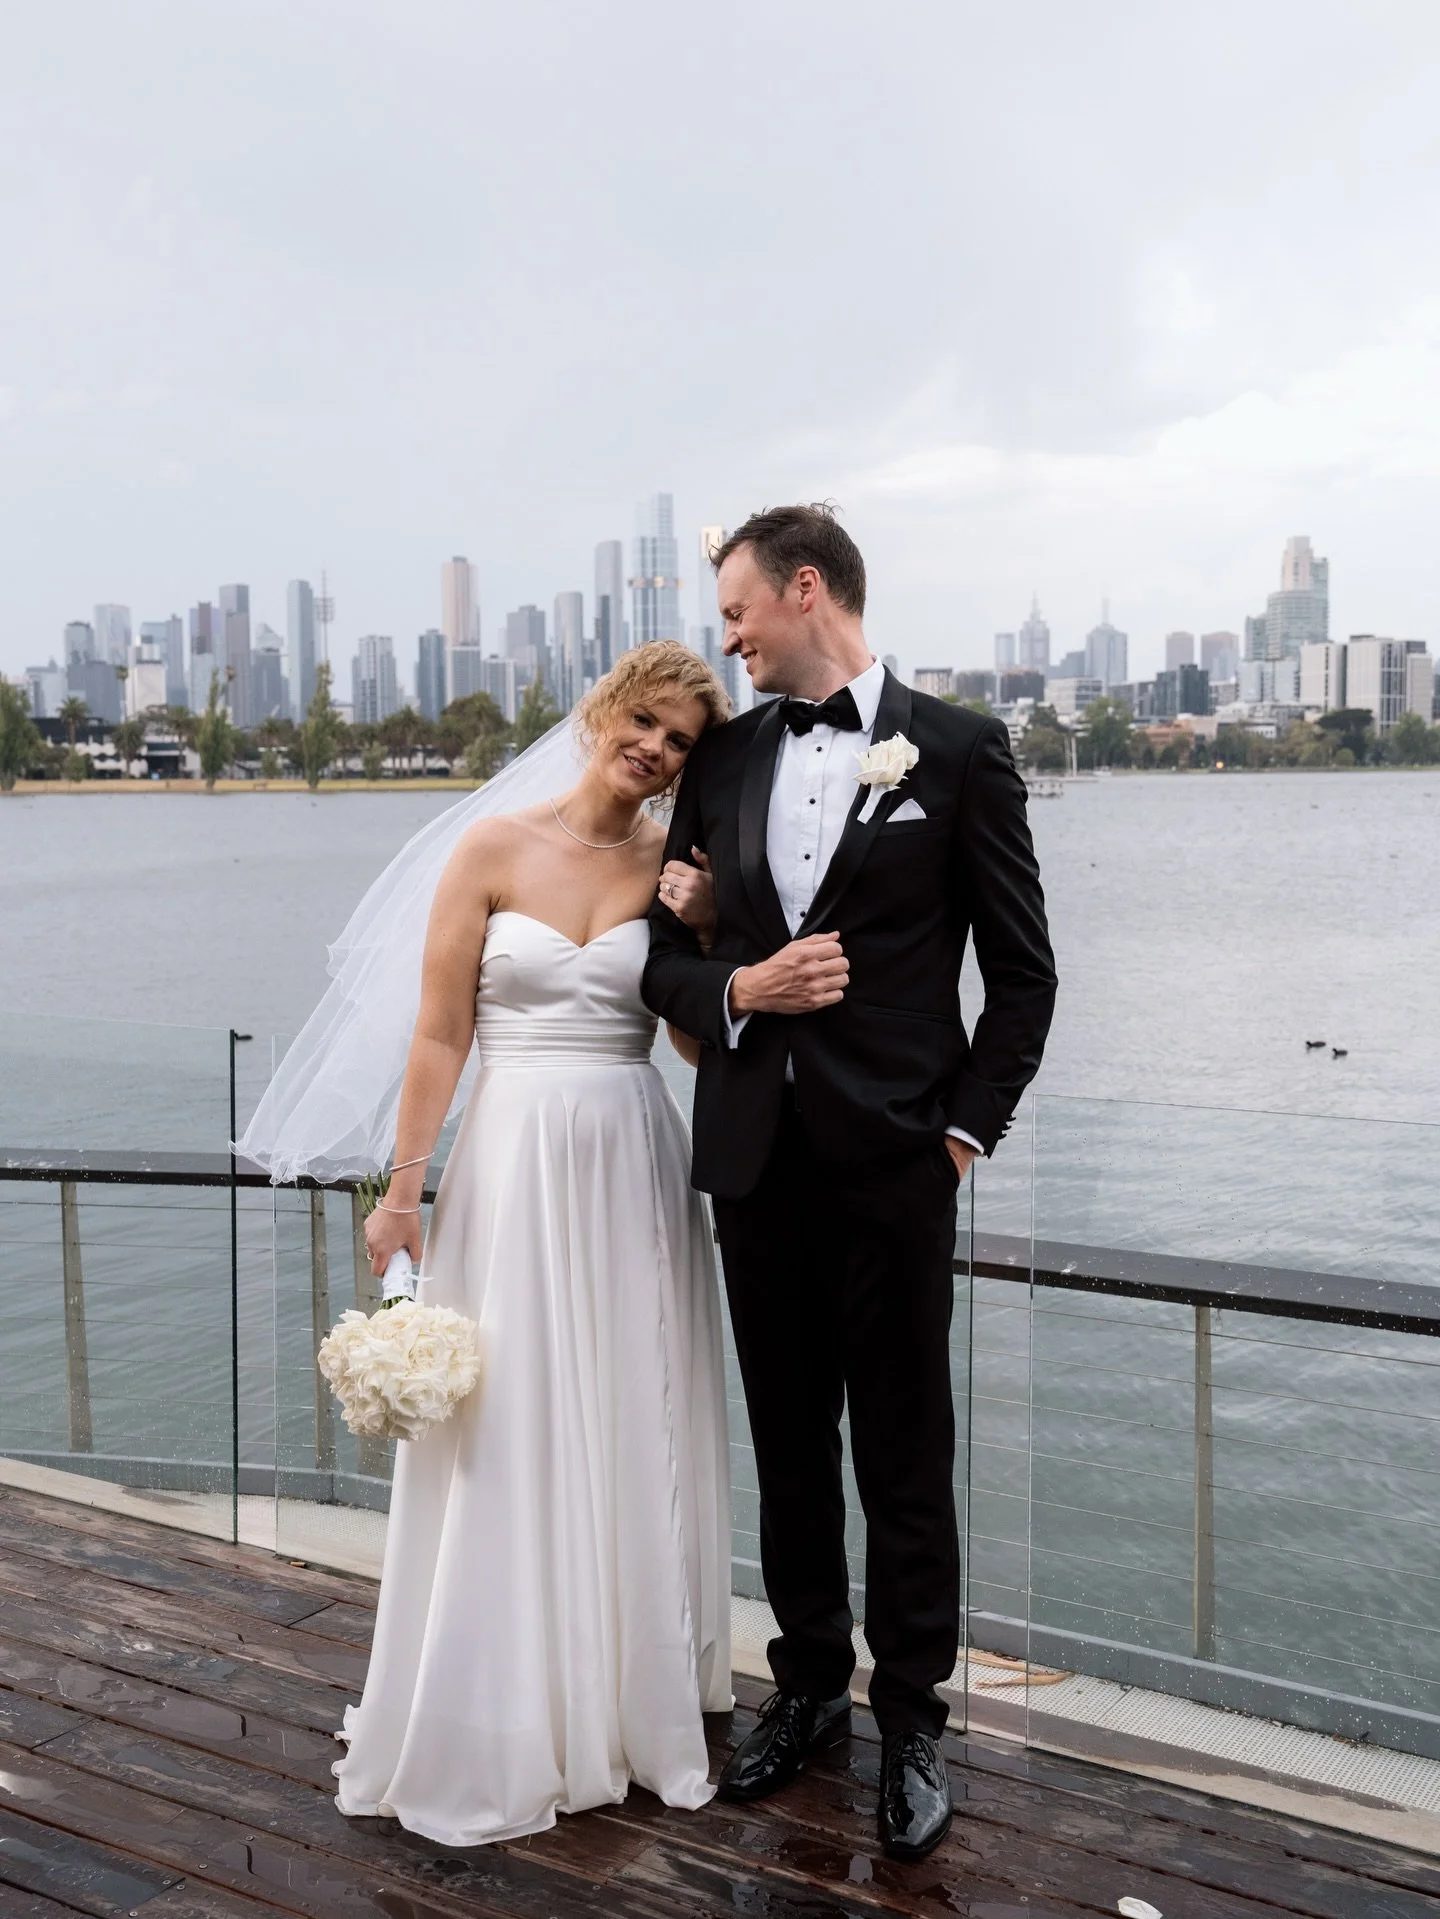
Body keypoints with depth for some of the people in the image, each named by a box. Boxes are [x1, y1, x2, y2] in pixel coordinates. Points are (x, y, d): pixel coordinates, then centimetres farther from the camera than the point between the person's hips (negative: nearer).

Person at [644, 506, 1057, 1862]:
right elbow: (665, 955, 11)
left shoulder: (958, 750, -3)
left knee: (905, 1460, 6)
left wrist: (966, 1129, -6)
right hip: (756, 1156, 4)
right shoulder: (720, 760, 9)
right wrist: (738, 987, -10)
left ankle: (911, 1722, 25)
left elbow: (1022, 972, -1)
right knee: (789, 1445, 16)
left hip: (893, 1164, -4)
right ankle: (808, 1684, 34)